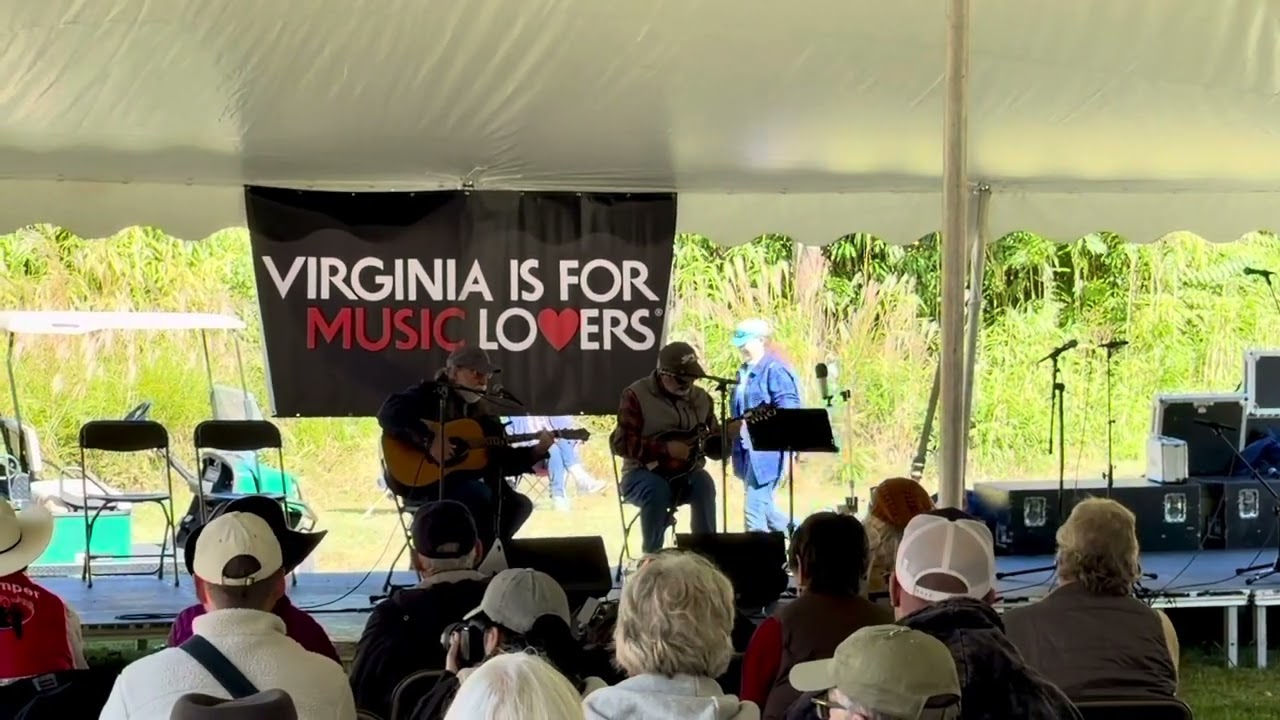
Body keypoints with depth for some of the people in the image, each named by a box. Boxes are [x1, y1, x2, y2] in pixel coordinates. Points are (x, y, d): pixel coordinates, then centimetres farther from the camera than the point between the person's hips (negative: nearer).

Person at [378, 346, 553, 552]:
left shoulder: (484, 415, 16)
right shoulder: (431, 393, -1)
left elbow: (503, 462, 11)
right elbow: (388, 414, -19)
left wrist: (537, 452, -5)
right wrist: (429, 442, -27)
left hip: (463, 484, 7)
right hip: (423, 484, -7)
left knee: (519, 503, -9)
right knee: (481, 494, -30)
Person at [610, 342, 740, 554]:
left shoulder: (701, 398, 8)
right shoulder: (636, 395, -7)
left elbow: (714, 449, 10)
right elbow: (621, 443, -15)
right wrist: (665, 448, -22)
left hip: (685, 474, 4)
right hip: (644, 472, -3)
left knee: (704, 484, -30)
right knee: (657, 490, -37)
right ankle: (652, 555, -21)